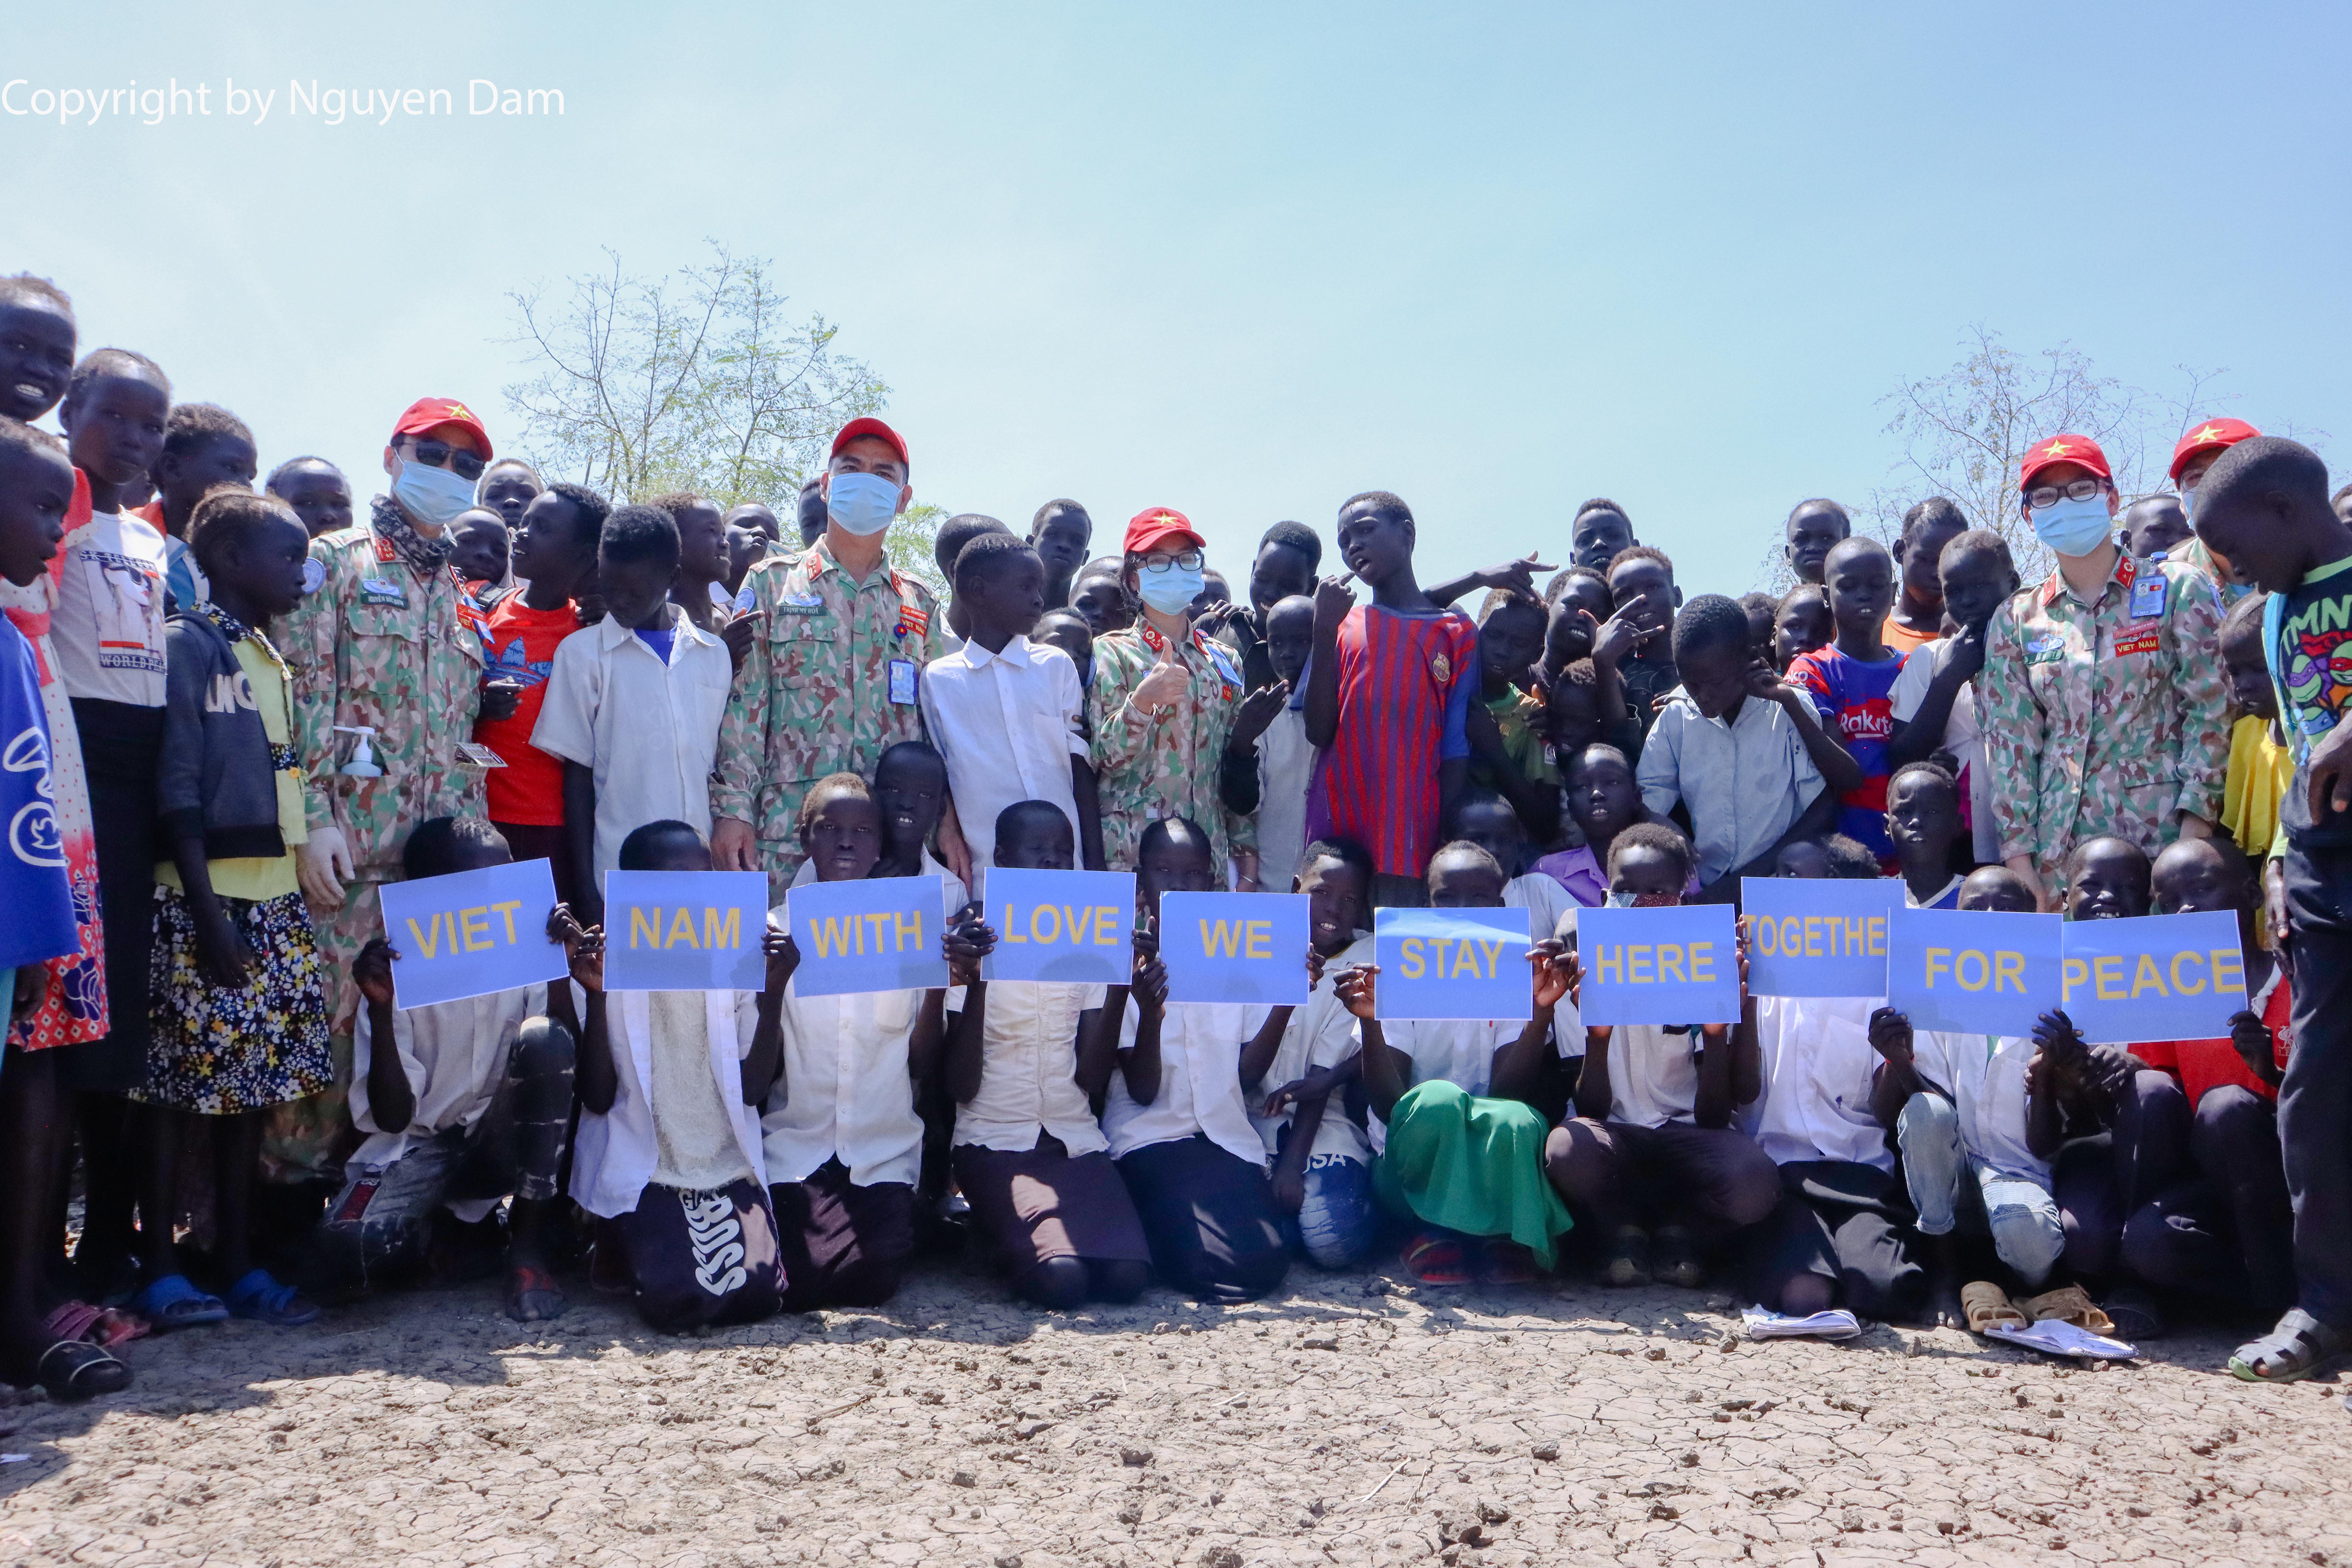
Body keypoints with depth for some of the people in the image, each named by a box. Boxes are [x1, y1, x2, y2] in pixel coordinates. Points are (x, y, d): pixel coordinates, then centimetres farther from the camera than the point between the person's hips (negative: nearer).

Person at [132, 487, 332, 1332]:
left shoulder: (274, 658, 17)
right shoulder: (188, 644, -5)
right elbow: (176, 791, -12)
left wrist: (301, 892, 15)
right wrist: (206, 909, -17)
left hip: (278, 901, 7)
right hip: (205, 899, -7)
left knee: (254, 1080, 8)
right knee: (180, 1082, -1)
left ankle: (238, 1263, 15)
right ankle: (159, 1269, 8)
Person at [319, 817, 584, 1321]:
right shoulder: (398, 976, -8)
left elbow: (570, 1067, -13)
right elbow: (392, 1118, -12)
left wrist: (560, 971, -23)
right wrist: (381, 1011, -25)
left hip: (505, 1144, 1)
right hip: (421, 1147, -1)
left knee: (544, 1040, -30)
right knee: (342, 1251, -31)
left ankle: (529, 1242, -15)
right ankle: (455, 1225, 7)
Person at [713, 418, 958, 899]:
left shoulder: (919, 605, 17)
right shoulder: (771, 584, 10)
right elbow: (743, 706, 2)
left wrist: (950, 820, 1)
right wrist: (732, 808, -9)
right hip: (787, 838, -2)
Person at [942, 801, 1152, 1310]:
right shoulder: (974, 949, 2)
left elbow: (1091, 1078, 2)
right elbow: (961, 1088, -7)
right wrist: (977, 983, -18)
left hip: (1077, 1139, 4)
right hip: (996, 1140, -3)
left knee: (1127, 1276, -21)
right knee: (1060, 1277, -28)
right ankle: (1006, 1236, 4)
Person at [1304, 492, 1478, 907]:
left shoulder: (1456, 633, 7)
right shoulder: (1341, 626, 12)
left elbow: (1455, 754, 2)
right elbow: (1318, 734, -1)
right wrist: (1325, 631, -7)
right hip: (1335, 839, 2)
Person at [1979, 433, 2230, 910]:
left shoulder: (2177, 590, 4)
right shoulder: (2016, 620, 10)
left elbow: (2210, 712, -2)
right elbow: (2010, 743, 5)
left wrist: (2194, 832, -11)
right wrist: (2019, 861, -3)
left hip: (2162, 836, -2)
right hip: (2058, 847, 2)